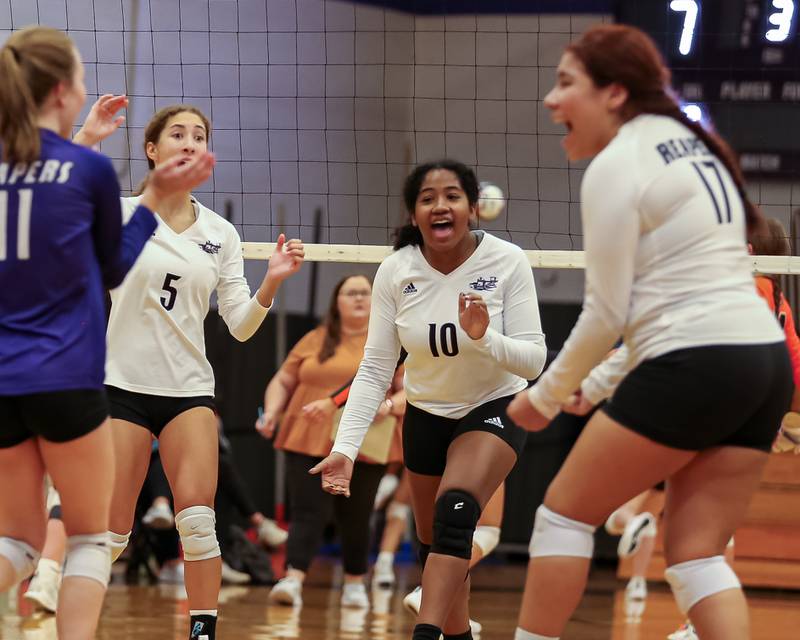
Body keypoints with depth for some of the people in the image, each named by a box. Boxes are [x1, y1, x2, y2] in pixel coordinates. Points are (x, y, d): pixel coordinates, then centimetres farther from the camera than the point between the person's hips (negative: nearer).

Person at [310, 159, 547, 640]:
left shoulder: (507, 262, -20)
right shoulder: (396, 272, -15)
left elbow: (533, 360, -19)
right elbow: (374, 370, -12)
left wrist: (483, 337, -39)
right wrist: (345, 448, -23)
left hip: (495, 408, -4)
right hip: (427, 415, 4)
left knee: (456, 511, -29)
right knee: (434, 545, 12)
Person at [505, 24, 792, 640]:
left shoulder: (616, 165, -7)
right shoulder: (692, 147, 20)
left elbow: (607, 313, -8)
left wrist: (545, 397, 6)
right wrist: (597, 384, 25)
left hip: (694, 368, -8)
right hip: (765, 360, 8)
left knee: (563, 513, 7)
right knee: (696, 555, 9)